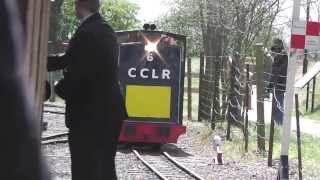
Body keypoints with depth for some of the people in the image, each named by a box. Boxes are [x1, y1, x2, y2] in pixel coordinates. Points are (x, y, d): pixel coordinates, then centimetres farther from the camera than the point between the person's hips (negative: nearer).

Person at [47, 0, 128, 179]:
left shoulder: (86, 33, -19)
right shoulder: (107, 31, 12)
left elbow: (76, 73, -21)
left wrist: (61, 87, 1)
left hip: (88, 114, -9)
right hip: (110, 111, 9)